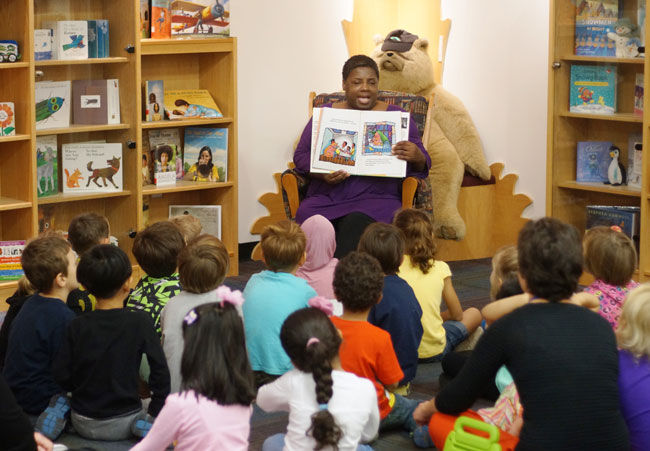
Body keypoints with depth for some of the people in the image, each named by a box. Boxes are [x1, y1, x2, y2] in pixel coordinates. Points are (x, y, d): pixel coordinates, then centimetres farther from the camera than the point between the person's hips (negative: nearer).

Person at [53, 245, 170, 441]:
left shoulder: (76, 327, -6)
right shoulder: (140, 322, -12)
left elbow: (60, 374, -4)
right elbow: (160, 369, -11)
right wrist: (156, 411, 1)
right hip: (122, 423, -3)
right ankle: (141, 425, -8)